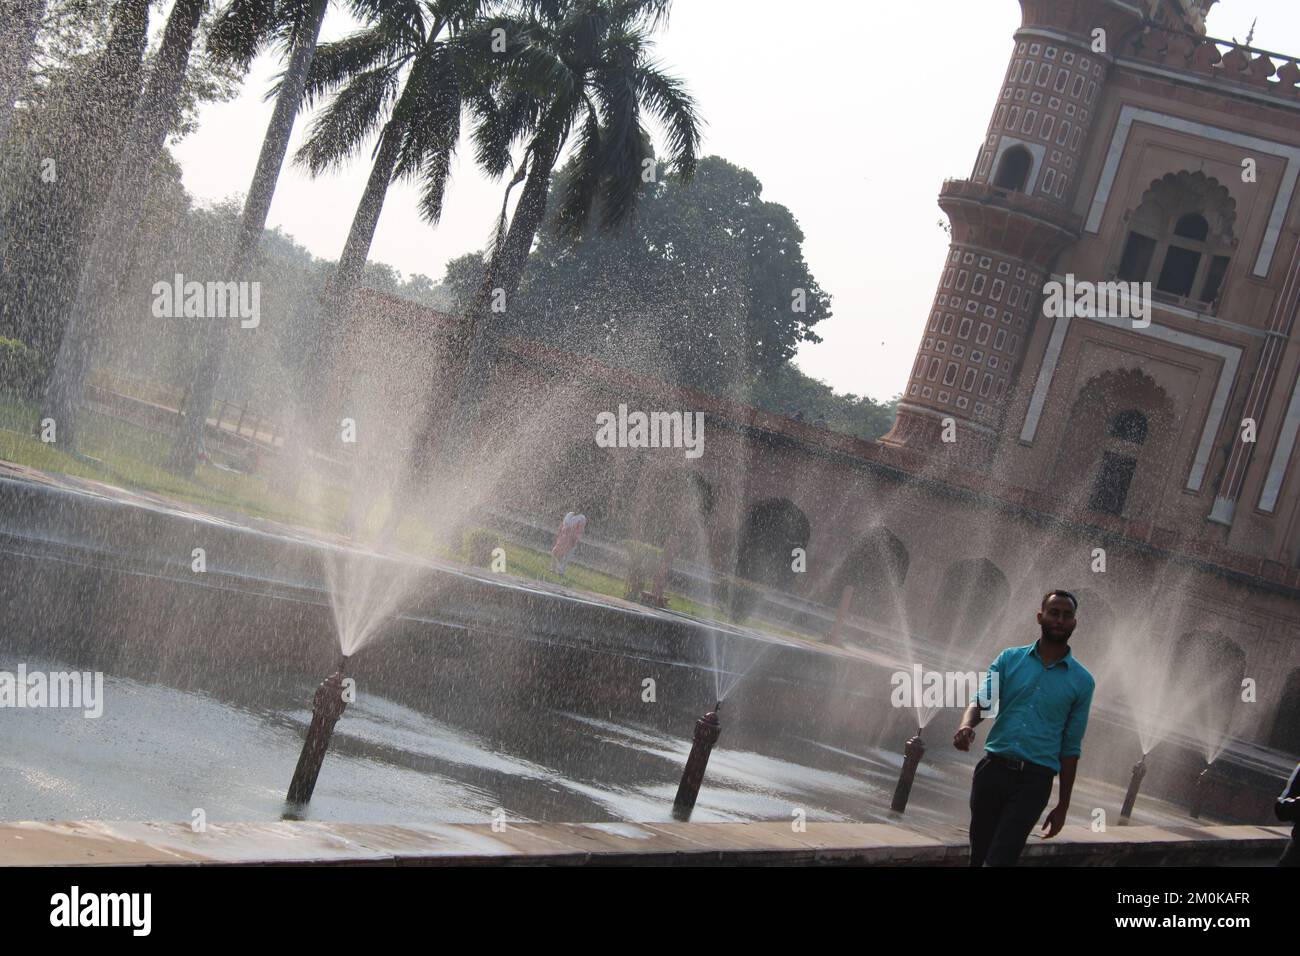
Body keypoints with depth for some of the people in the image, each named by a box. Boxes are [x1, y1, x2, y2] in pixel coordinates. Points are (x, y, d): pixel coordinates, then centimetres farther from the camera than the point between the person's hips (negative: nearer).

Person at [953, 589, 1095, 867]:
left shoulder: (1082, 681, 6)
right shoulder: (1010, 659, 8)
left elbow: (1071, 747, 9)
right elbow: (981, 700, -3)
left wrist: (1063, 805, 9)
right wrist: (966, 726, -27)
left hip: (1034, 780, -2)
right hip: (992, 769, 2)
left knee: (999, 859, -13)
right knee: (978, 856, 8)